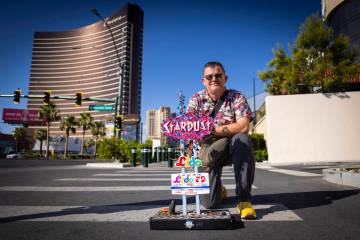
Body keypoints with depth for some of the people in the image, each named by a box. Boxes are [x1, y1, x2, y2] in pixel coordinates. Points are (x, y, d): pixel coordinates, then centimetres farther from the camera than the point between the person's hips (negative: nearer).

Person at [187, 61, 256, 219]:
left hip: (233, 149, 0)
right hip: (209, 151, 1)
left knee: (242, 140, -37)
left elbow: (243, 127, -23)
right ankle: (219, 189, 31)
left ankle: (244, 199, -24)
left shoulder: (237, 97, -8)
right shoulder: (196, 100, -2)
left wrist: (213, 129, -22)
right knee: (209, 203, -10)